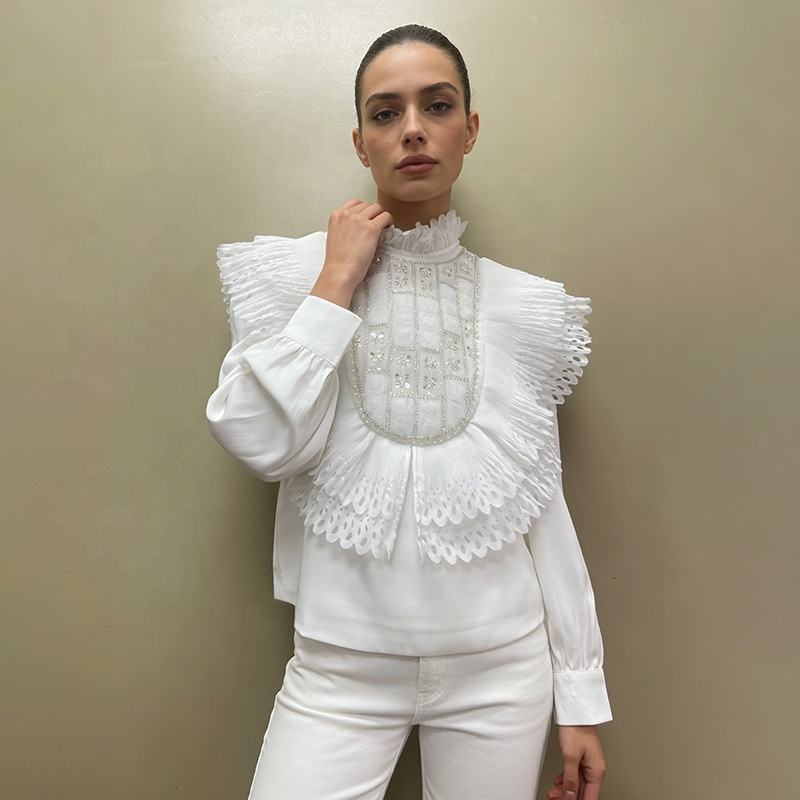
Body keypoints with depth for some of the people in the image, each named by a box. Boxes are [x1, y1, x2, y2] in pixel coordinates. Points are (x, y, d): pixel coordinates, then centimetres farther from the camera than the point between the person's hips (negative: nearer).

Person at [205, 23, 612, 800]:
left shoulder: (523, 304, -1)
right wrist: (337, 283, -14)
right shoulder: (295, 272, -3)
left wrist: (581, 695, 4)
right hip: (341, 666, -1)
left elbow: (544, 508, 1)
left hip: (501, 665, 2)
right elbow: (260, 443, -17)